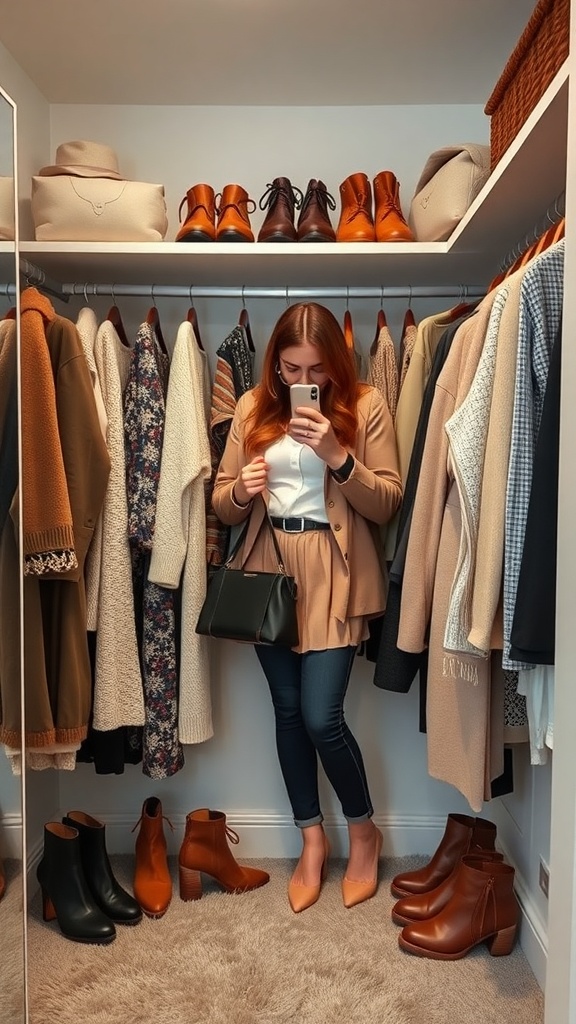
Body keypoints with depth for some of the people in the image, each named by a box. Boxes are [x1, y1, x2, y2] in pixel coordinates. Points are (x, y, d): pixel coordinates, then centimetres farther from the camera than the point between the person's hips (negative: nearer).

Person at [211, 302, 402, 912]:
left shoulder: (365, 406, -3)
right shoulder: (253, 409, 6)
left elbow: (386, 503, -6)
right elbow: (222, 506, 8)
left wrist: (337, 457, -21)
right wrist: (241, 490, -15)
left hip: (334, 576, -3)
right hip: (269, 571, 4)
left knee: (321, 717, -7)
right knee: (288, 710, 11)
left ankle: (363, 830, 24)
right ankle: (312, 840, 31)